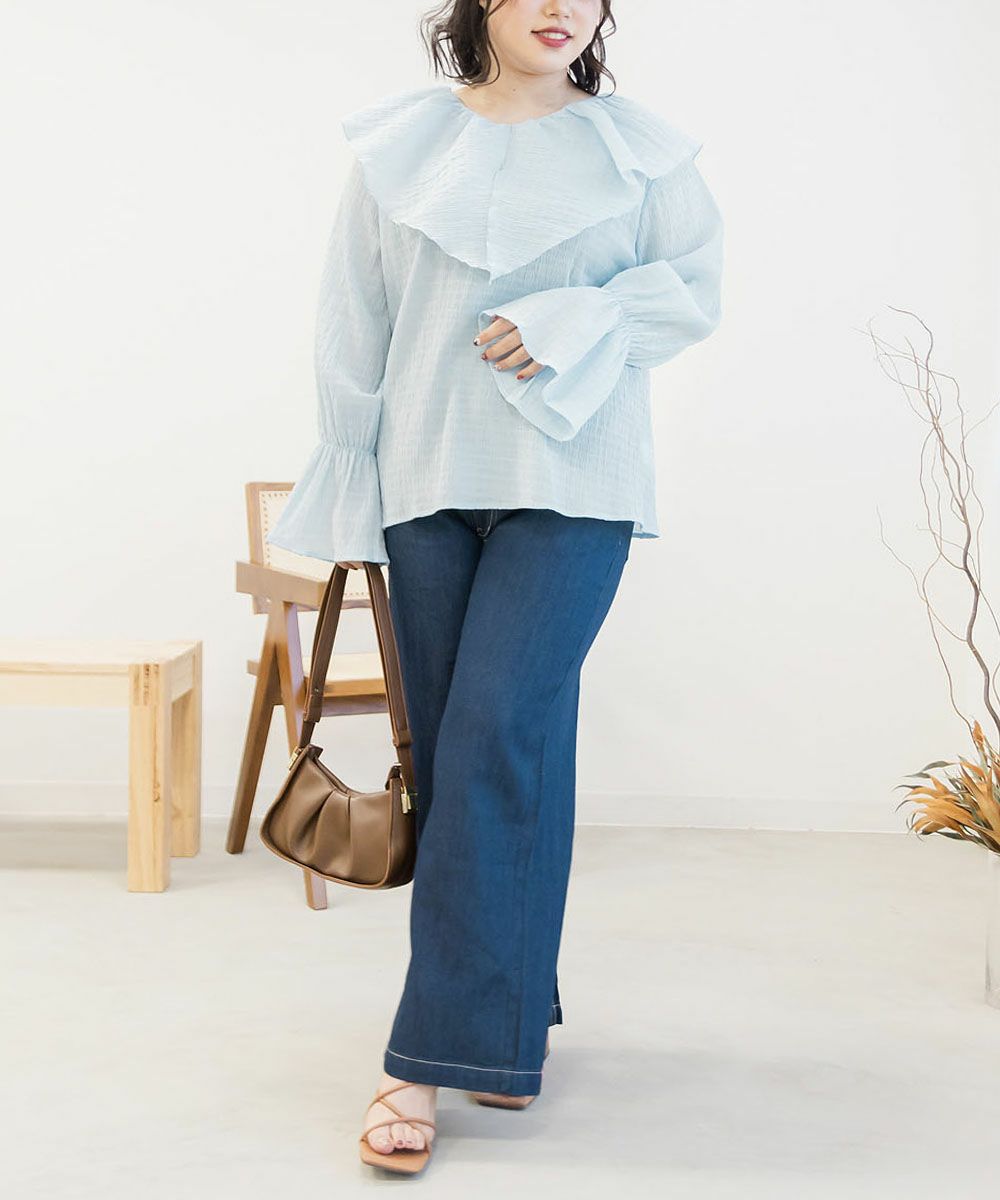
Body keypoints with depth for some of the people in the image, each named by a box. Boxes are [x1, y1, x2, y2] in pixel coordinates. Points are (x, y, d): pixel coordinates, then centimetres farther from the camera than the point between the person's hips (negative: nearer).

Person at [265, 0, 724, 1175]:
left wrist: (567, 325, -11)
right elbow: (353, 329, 7)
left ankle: (435, 1054, -7)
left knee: (496, 737, -12)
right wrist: (348, 487, 5)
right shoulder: (397, 143, 6)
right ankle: (512, 1013, 22)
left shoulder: (639, 147, 5)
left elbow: (692, 287, 5)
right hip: (429, 482, 2)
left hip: (573, 485, -2)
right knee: (458, 754, 6)